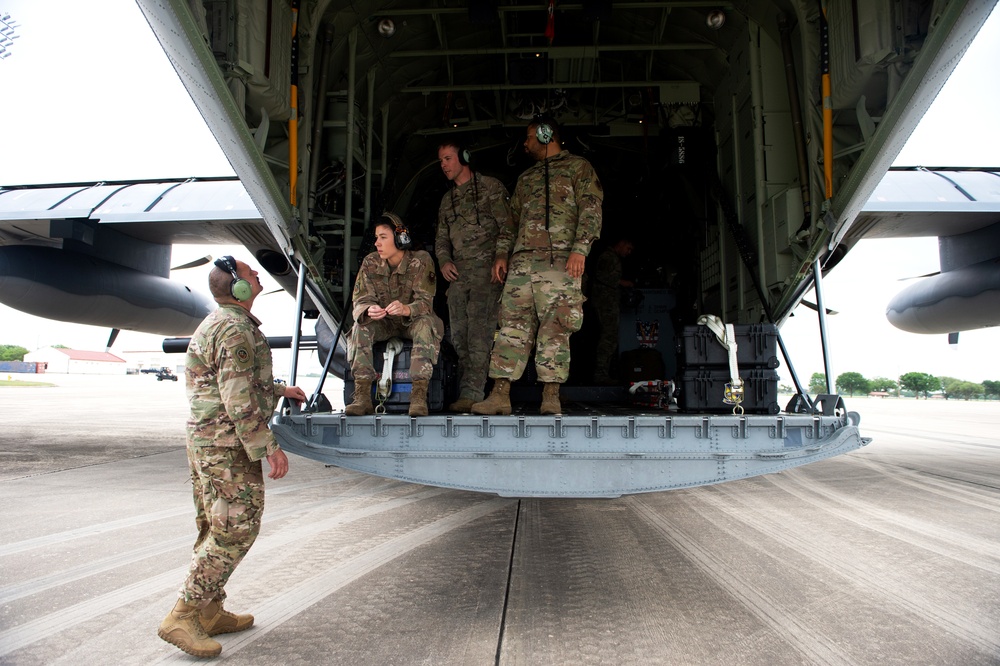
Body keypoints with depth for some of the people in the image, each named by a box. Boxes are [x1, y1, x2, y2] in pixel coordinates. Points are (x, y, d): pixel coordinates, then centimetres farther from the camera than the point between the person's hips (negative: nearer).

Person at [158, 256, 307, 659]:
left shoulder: (217, 324, 16)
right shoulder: (236, 330, -18)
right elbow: (239, 400, -23)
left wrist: (280, 389, 37)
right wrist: (268, 448, -21)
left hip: (206, 443, 11)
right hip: (230, 446, -11)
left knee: (216, 530, 15)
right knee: (235, 530, -5)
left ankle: (210, 613, 24)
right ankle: (182, 617, 0)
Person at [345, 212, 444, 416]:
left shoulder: (420, 261, -15)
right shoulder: (370, 263, -6)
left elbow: (425, 301, -24)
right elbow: (361, 301, -12)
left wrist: (406, 309, -48)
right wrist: (368, 310, -38)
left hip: (413, 321, -2)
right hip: (384, 323, 3)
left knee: (426, 324, -35)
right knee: (361, 326, -27)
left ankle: (419, 395, -41)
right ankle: (362, 396, -32)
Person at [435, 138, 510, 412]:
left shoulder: (490, 187, 4)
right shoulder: (447, 199, 23)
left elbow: (508, 226, -2)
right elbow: (442, 237, 23)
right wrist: (444, 261, 4)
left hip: (486, 270, -6)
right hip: (458, 274, 7)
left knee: (479, 333, -14)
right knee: (459, 335, 3)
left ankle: (471, 393, -16)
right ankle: (467, 393, 9)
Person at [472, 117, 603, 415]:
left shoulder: (578, 167, 11)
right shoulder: (526, 178, 28)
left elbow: (591, 210, -2)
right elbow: (512, 219, 27)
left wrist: (580, 248, -15)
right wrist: (501, 253, 13)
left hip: (559, 259, -5)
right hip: (522, 260, 5)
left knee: (554, 327, -8)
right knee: (513, 325, -3)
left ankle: (551, 396, -5)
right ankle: (500, 394, -4)